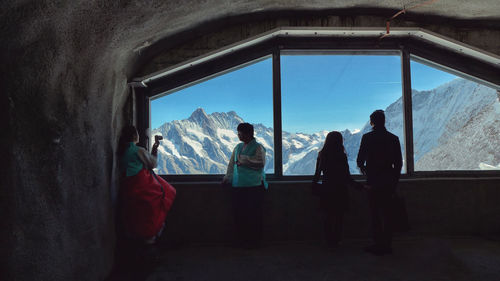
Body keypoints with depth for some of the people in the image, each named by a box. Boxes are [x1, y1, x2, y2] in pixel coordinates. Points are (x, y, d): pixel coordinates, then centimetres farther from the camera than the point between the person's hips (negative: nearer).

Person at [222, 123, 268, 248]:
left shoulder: (258, 147, -2)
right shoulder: (238, 147, 17)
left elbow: (261, 163, -14)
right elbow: (232, 163, 19)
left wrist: (244, 161, -12)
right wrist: (228, 177, 9)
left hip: (254, 186, -6)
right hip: (237, 186, 6)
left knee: (253, 215, -2)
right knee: (239, 214, 7)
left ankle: (254, 241, 11)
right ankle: (241, 239, 20)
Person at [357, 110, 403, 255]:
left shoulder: (367, 138, -9)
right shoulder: (393, 138, 3)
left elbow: (360, 160, -7)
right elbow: (398, 163, 5)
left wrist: (364, 170, 15)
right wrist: (394, 180, 15)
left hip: (373, 183, -4)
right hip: (389, 183, 4)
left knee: (375, 214, 4)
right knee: (387, 213, 13)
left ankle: (379, 245, 9)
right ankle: (387, 245, 21)